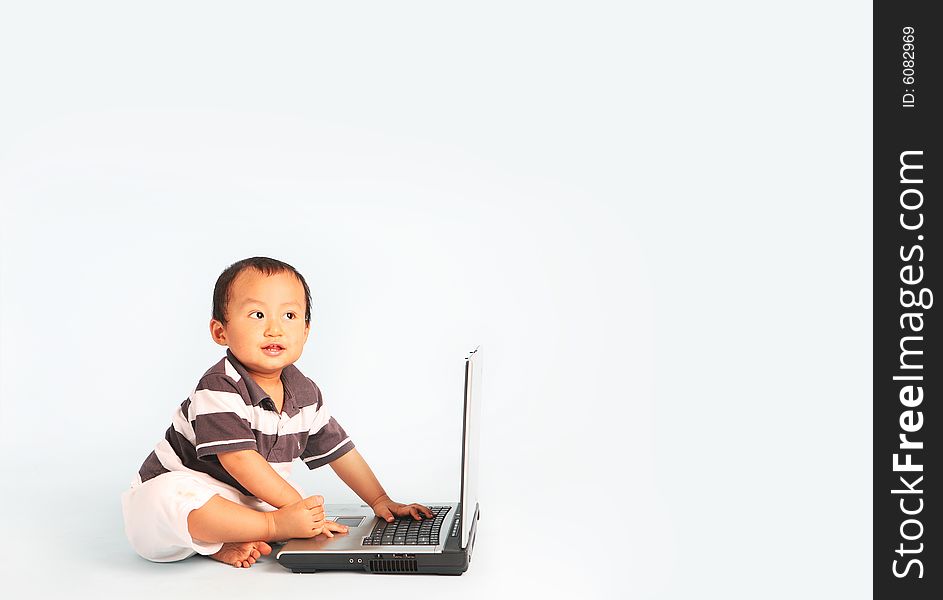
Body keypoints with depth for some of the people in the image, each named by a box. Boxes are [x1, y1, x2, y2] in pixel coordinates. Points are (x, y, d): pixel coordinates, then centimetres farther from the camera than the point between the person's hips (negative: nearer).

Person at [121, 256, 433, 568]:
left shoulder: (305, 393, -3)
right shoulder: (219, 388, -25)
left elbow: (340, 449, 7)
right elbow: (240, 459, -31)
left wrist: (381, 501, 6)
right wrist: (293, 506, -32)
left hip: (243, 498, 7)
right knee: (171, 497, -39)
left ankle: (228, 543, -15)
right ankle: (272, 529, -24)